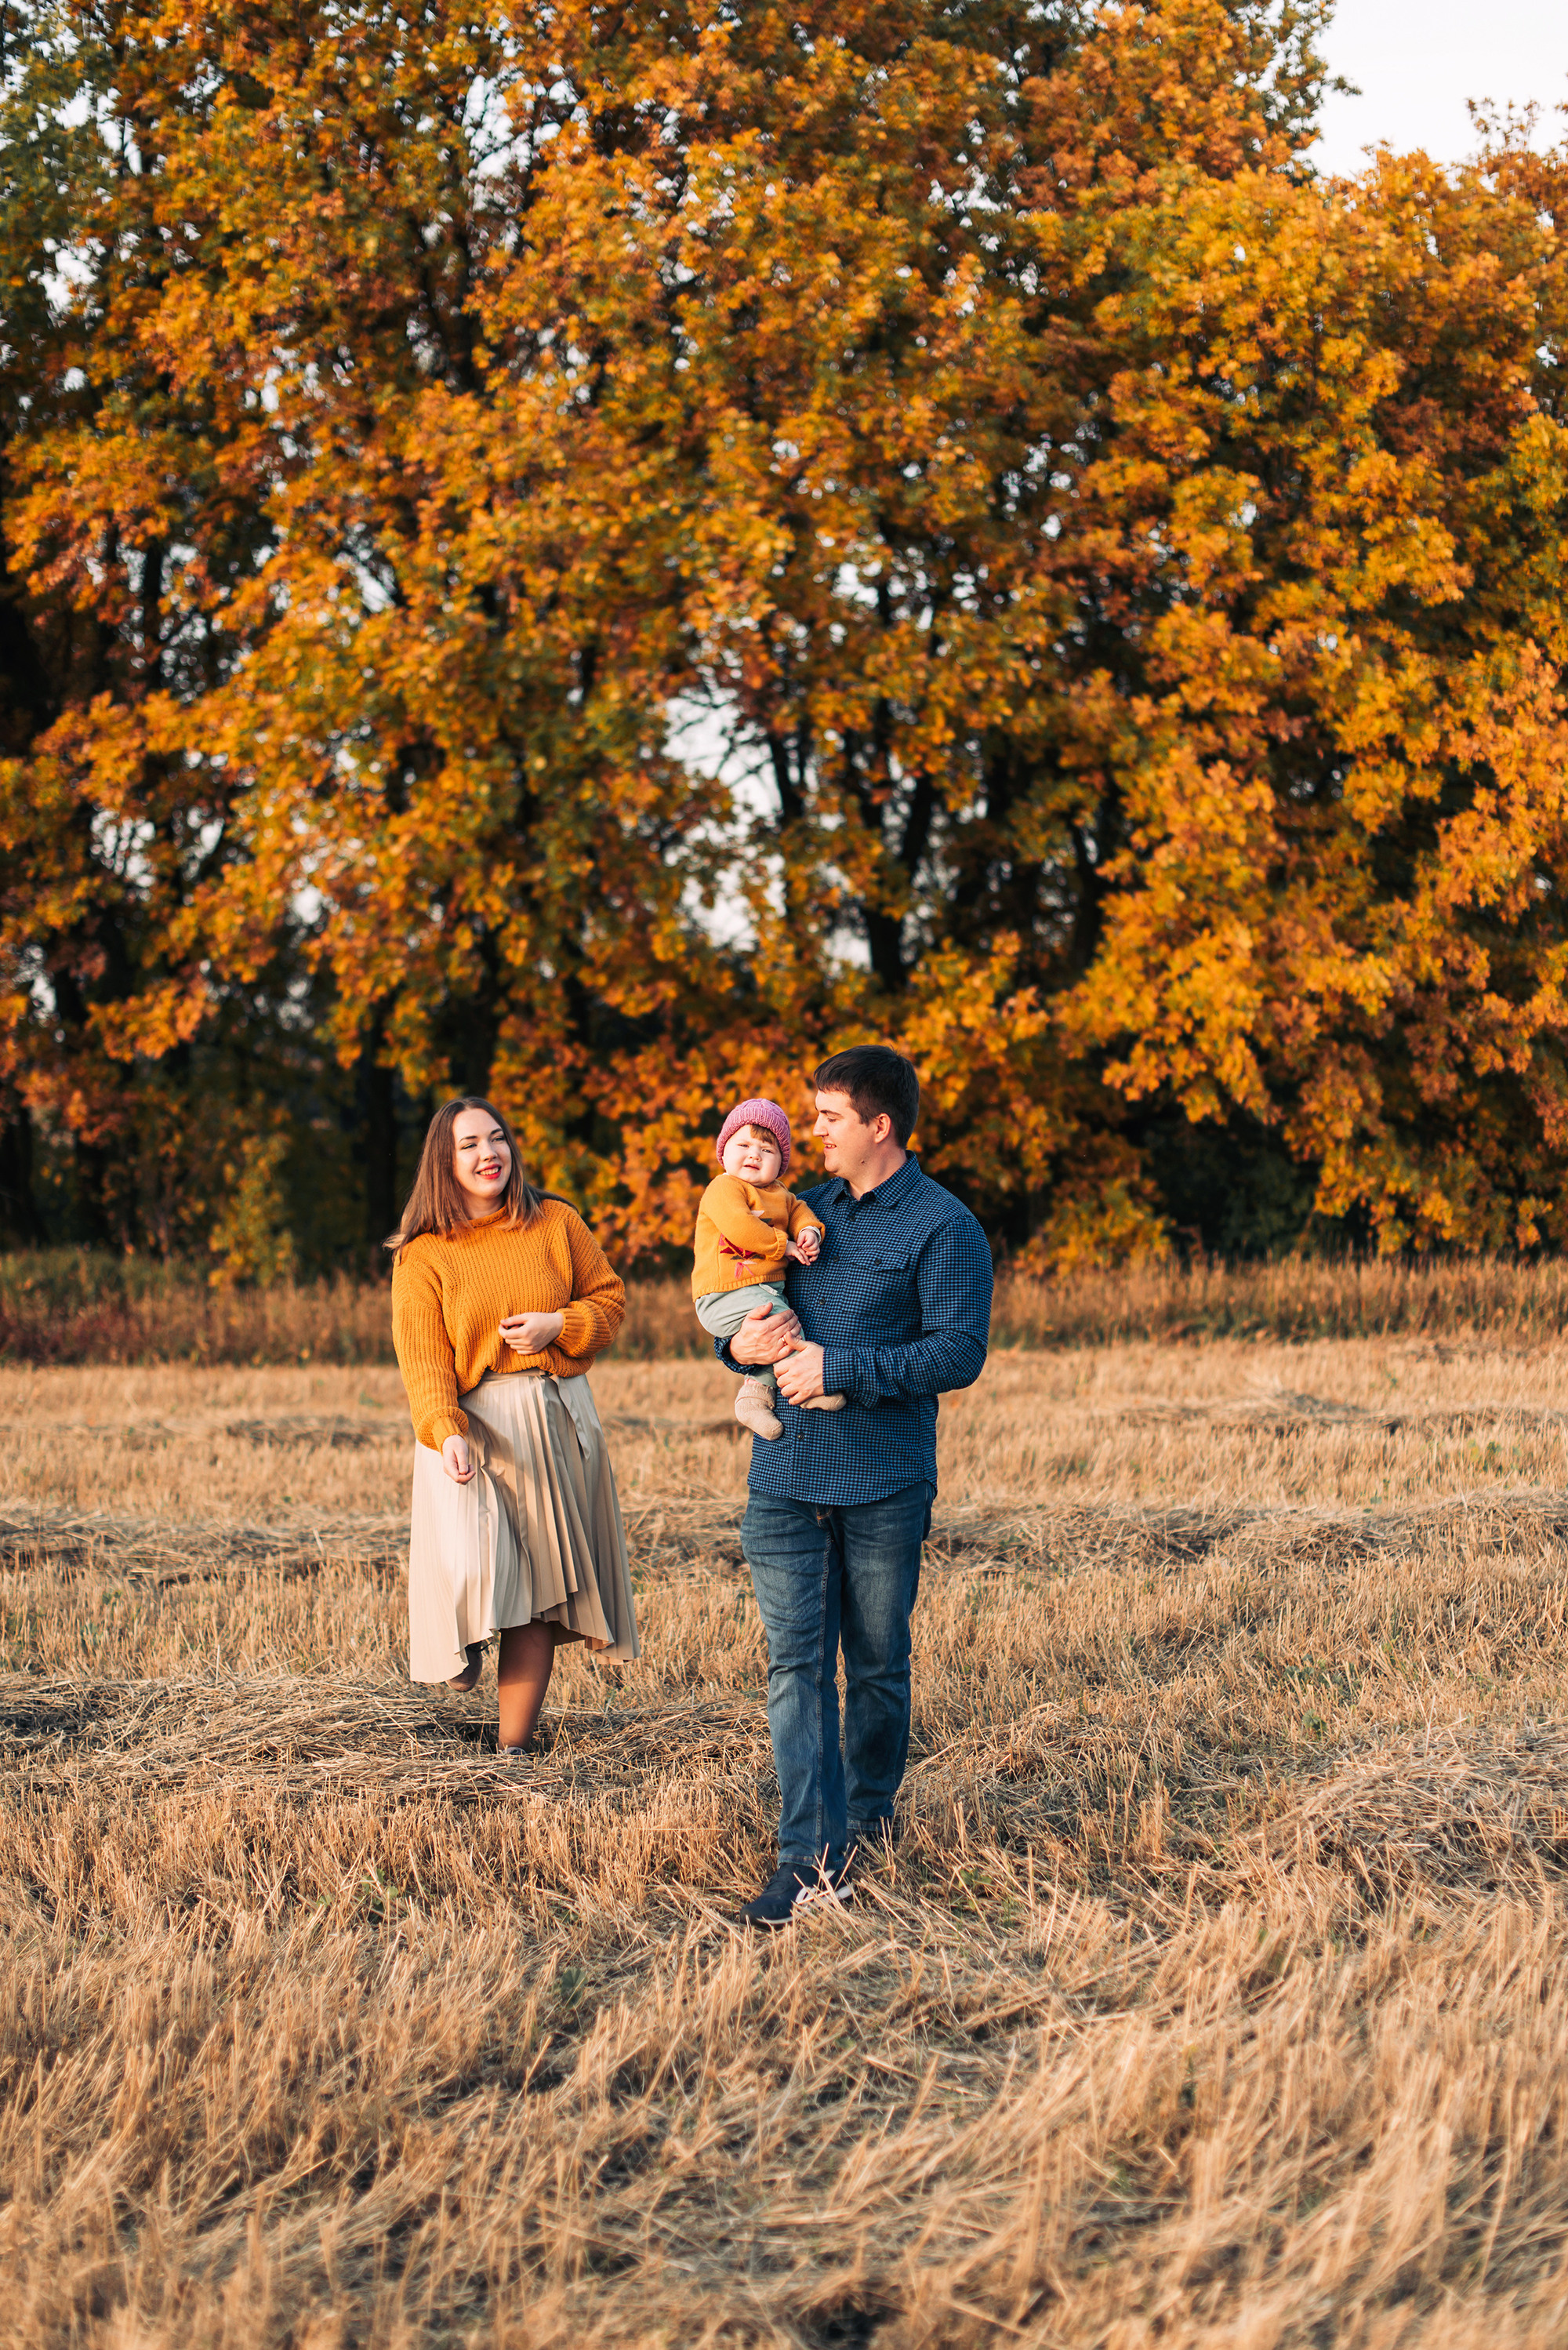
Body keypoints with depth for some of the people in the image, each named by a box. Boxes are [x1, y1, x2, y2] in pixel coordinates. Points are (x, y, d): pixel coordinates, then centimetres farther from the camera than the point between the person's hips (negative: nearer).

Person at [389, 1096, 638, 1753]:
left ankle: (513, 1749, 12)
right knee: (470, 1570, -22)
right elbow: (422, 1358, -10)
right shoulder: (423, 1255, -3)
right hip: (472, 1428, -2)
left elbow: (609, 1299, 10)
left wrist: (558, 1326, -11)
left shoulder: (557, 1224, 4)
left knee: (536, 1596, 3)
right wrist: (445, 1433, -26)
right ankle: (463, 1637, 15)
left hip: (556, 1424, 2)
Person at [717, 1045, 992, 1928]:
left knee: (878, 1663, 9)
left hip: (885, 1487, -4)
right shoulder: (806, 1210, 14)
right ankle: (815, 1855, -9)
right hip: (786, 1478, 4)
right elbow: (739, 1307, 22)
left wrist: (841, 1370, -19)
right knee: (797, 1661, -5)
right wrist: (742, 1345, -2)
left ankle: (869, 1815, 28)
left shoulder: (943, 1228, -5)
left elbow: (959, 1352, -14)